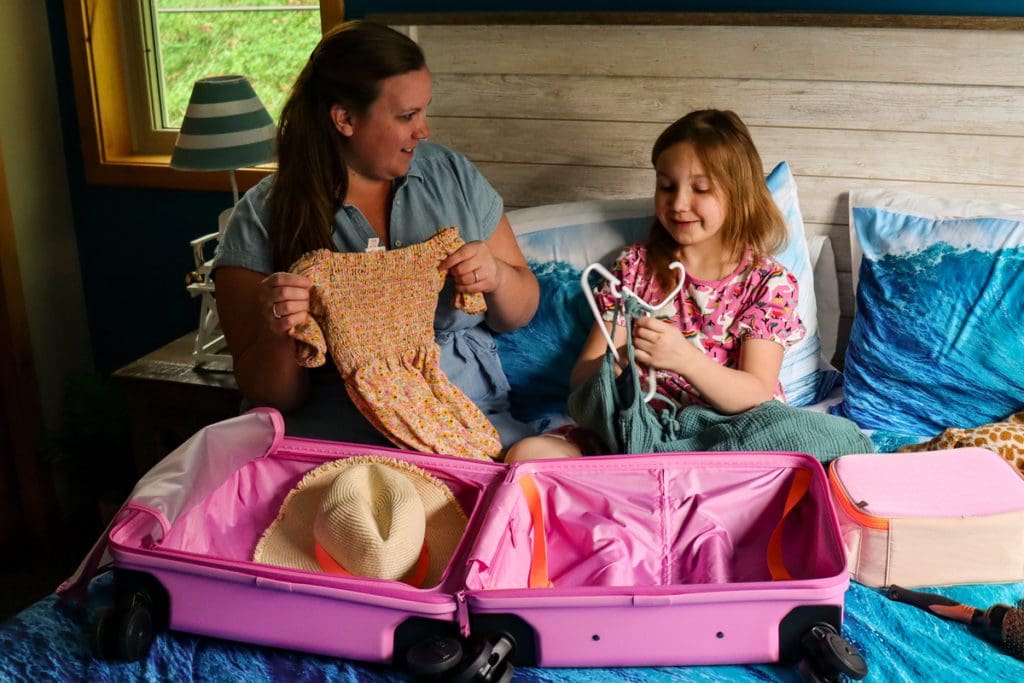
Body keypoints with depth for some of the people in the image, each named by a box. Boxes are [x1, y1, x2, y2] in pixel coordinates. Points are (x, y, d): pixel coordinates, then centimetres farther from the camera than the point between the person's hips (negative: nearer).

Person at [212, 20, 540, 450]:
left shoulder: (454, 176, 9)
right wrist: (277, 337, -21)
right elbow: (271, 397, 1)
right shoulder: (262, 217, 0)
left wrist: (496, 276, -7)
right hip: (327, 434, -2)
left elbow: (519, 314, 15)